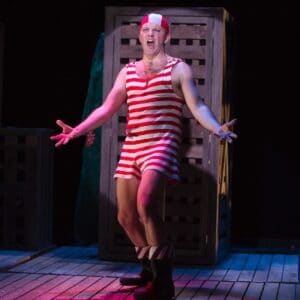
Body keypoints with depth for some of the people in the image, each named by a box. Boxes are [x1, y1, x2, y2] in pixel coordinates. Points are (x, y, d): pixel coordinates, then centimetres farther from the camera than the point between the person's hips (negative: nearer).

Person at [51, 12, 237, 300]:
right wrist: (77, 130, 9)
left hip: (162, 145, -6)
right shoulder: (128, 71, 18)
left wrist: (217, 128, -24)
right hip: (131, 148, 7)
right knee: (126, 215, 8)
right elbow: (107, 109, 18)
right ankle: (149, 269, 31)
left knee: (146, 204, -29)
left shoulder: (178, 68, 4)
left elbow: (197, 106, -6)